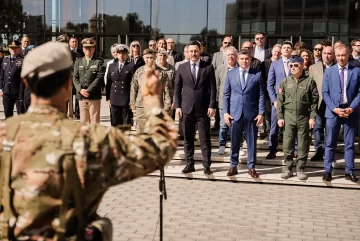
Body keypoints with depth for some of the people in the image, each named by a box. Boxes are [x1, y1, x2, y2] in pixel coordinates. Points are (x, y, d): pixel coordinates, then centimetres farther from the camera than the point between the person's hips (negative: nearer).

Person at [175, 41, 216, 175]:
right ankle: (189, 164, 16)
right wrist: (177, 106, 0)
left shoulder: (208, 67, 1)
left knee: (205, 138, 2)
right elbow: (177, 88, 7)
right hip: (186, 108, 2)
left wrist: (212, 106, -7)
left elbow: (213, 88, 0)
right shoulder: (182, 68, 6)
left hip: (203, 108, -2)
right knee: (187, 138, 7)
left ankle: (206, 165, 9)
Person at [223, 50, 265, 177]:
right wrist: (225, 112, -1)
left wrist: (261, 113, -6)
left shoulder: (257, 74, 1)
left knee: (251, 141, 7)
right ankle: (233, 166, 19)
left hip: (252, 113, -1)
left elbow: (261, 95, 0)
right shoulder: (231, 73, 5)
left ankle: (251, 167, 17)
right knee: (235, 141, 7)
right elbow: (226, 94, 6)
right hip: (235, 113, 1)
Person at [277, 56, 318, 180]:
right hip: (288, 116, 2)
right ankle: (288, 168, 15)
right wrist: (280, 117, 1)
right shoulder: (285, 81, 3)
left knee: (303, 145, 4)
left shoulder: (309, 81, -3)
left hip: (304, 117, -1)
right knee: (288, 144, 5)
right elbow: (280, 100, 6)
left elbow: (314, 100, -1)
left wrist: (312, 117, -6)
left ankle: (300, 169, 14)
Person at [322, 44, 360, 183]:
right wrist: (334, 108, -12)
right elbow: (325, 93, 0)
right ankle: (328, 171, 12)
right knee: (330, 143, 4)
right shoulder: (329, 71, 4)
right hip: (333, 111, 0)